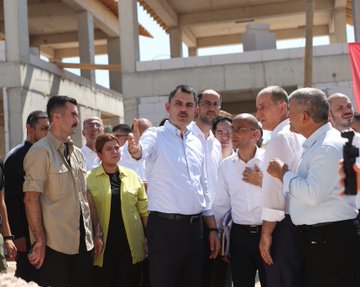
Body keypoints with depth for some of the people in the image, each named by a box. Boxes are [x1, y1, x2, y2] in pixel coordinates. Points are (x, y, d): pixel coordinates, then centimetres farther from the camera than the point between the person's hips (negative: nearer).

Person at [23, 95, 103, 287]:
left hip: (84, 243, 7)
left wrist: (97, 232, 12)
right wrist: (39, 241, -16)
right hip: (55, 245, -7)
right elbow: (31, 198, -14)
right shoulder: (41, 151, -9)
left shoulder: (77, 153, 13)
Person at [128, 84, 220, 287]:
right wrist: (135, 149, -52)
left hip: (195, 226, 6)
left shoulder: (197, 143, 14)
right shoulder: (156, 135, -4)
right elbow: (143, 149, -28)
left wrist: (213, 228, 13)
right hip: (165, 226, -6)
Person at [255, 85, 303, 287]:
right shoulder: (299, 136, 16)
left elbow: (275, 186, -17)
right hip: (301, 223, 9)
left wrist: (266, 233, -16)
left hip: (285, 226, -9)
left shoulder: (280, 137, -11)